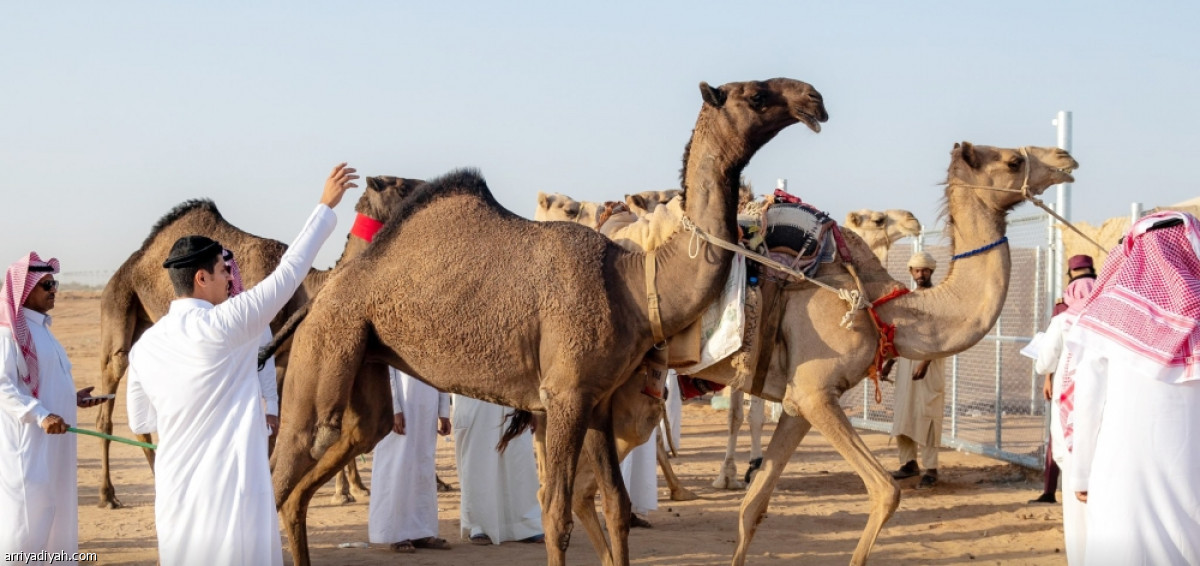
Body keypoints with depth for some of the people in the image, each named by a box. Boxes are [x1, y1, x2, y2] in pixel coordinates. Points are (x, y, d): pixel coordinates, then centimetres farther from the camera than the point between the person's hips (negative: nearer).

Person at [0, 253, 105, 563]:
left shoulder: (40, 327, 15)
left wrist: (74, 398, 16)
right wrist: (40, 416, -29)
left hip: (51, 440, 9)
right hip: (26, 438, -9)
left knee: (53, 509, 12)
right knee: (28, 513, -8)